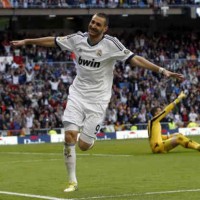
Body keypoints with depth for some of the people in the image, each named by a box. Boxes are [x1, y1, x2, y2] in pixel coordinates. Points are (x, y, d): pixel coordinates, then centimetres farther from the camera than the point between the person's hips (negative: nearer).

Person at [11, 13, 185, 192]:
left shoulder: (111, 44, -12)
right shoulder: (78, 38, -1)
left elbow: (135, 59, -16)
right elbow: (53, 41, 11)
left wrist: (162, 70, -25)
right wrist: (26, 41, 18)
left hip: (97, 99, -3)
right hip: (77, 94, 3)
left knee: (83, 145, -6)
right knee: (69, 136, -13)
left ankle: (91, 138, 34)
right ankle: (72, 181, -1)